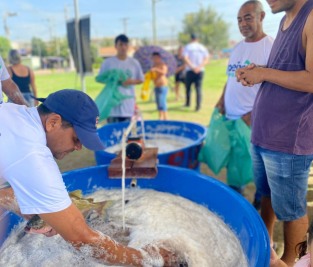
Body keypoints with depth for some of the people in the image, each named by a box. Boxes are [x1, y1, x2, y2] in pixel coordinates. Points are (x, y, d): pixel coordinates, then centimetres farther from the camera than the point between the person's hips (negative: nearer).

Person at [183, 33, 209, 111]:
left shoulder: (187, 47, 1)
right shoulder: (202, 48, 9)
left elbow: (185, 58, -13)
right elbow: (206, 59, -2)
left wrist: (192, 67, -15)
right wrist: (199, 67, -11)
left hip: (190, 70, -2)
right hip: (200, 71, 2)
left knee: (188, 87, 13)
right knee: (199, 88, 1)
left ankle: (188, 103, 23)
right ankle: (198, 106, -7)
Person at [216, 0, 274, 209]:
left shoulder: (271, 46, -9)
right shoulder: (238, 48, 14)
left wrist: (255, 113, -19)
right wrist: (222, 100, 7)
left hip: (253, 121, -7)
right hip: (230, 117, 7)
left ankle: (260, 205, 24)